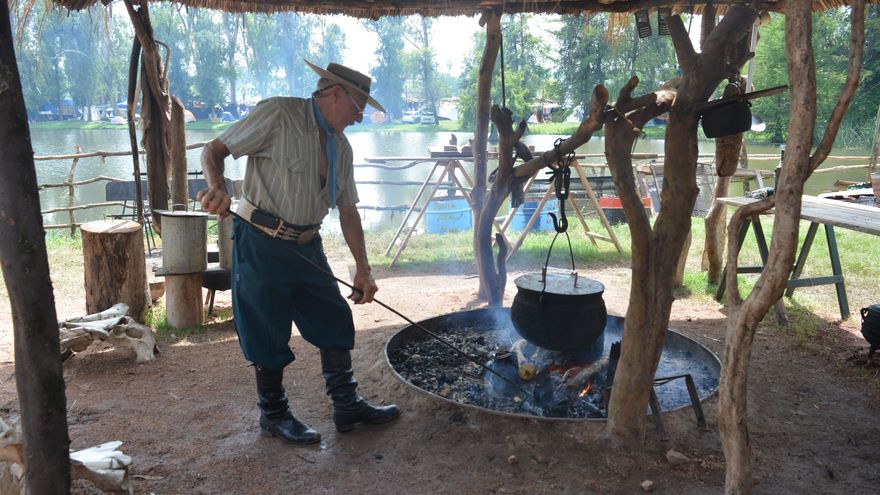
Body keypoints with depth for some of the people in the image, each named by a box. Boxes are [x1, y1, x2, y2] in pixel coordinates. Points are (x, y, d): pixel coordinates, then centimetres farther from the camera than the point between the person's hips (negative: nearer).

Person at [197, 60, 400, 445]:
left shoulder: (340, 146, 12)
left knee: (335, 321, 9)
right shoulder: (278, 114, -10)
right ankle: (274, 414, 22)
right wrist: (218, 186, -32)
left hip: (307, 246, 7)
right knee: (269, 332, 3)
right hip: (262, 243, -7)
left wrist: (363, 269, 9)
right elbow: (214, 151, -10)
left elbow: (347, 210, 13)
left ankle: (347, 406, 22)